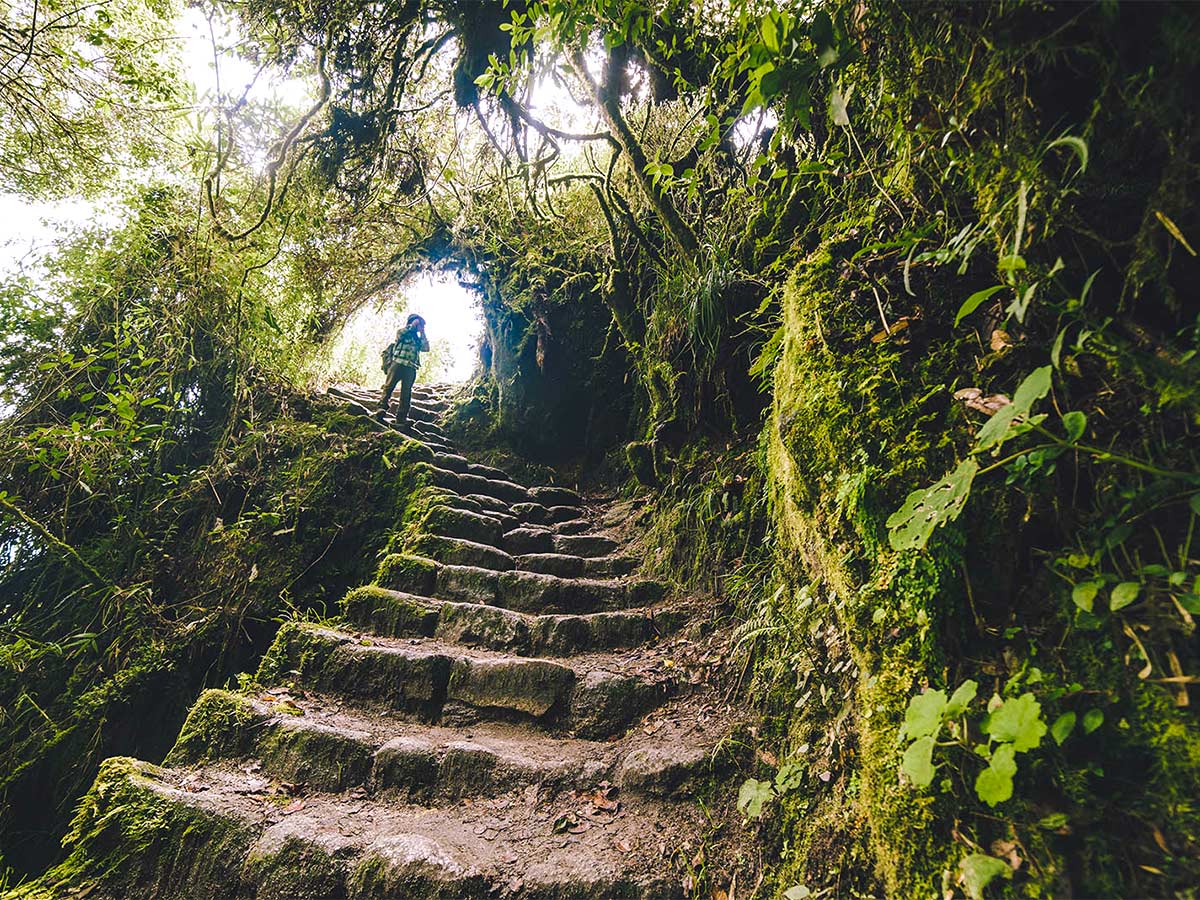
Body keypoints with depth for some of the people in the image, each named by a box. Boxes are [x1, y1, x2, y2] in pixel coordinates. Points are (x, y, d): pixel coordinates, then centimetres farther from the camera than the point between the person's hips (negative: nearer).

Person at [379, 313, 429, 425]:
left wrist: (422, 333, 16)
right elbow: (400, 333, -10)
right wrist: (412, 325, 0)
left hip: (411, 368, 4)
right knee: (389, 385, -17)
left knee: (406, 393, -4)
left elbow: (426, 348, 12)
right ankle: (382, 406, -23)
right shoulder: (403, 333, 15)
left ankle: (401, 417, -9)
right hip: (398, 363, -4)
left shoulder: (418, 339, 28)